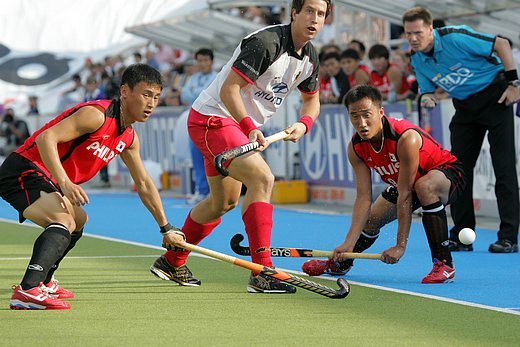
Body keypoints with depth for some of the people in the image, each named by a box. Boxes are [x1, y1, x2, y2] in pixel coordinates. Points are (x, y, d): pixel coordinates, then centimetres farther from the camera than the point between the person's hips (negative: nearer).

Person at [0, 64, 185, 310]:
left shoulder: (129, 138, 12)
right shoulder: (97, 115, -19)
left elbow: (144, 185, 24)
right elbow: (46, 138, -27)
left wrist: (166, 229, 25)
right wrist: (64, 183, -37)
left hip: (45, 179, 11)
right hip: (22, 171, -11)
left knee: (78, 220, 31)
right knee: (64, 221, -32)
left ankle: (43, 281, 44)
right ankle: (27, 291, -47)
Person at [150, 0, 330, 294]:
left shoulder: (310, 57, 2)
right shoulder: (267, 42, -25)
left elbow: (312, 99, 18)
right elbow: (228, 90, -27)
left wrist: (303, 124, -3)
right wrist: (250, 128, -35)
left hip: (242, 125, 10)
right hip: (212, 118, -10)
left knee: (224, 201, 22)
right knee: (263, 178, -27)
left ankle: (171, 262, 40)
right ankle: (261, 272, -29)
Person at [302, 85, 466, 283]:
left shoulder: (406, 138, -37)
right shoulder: (356, 148, -16)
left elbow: (405, 196, -34)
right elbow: (363, 197, -14)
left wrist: (400, 245, -33)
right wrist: (348, 244, -22)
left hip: (448, 172, -7)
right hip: (403, 183, 7)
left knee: (424, 186, -39)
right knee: (372, 219, 6)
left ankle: (444, 263, -31)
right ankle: (340, 263, 39)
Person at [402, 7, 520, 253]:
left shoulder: (455, 38, -23)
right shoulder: (417, 60, -3)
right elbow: (428, 89, 9)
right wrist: (427, 98, -17)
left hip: (495, 96, -7)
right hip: (465, 105, 7)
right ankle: (461, 237, 6)